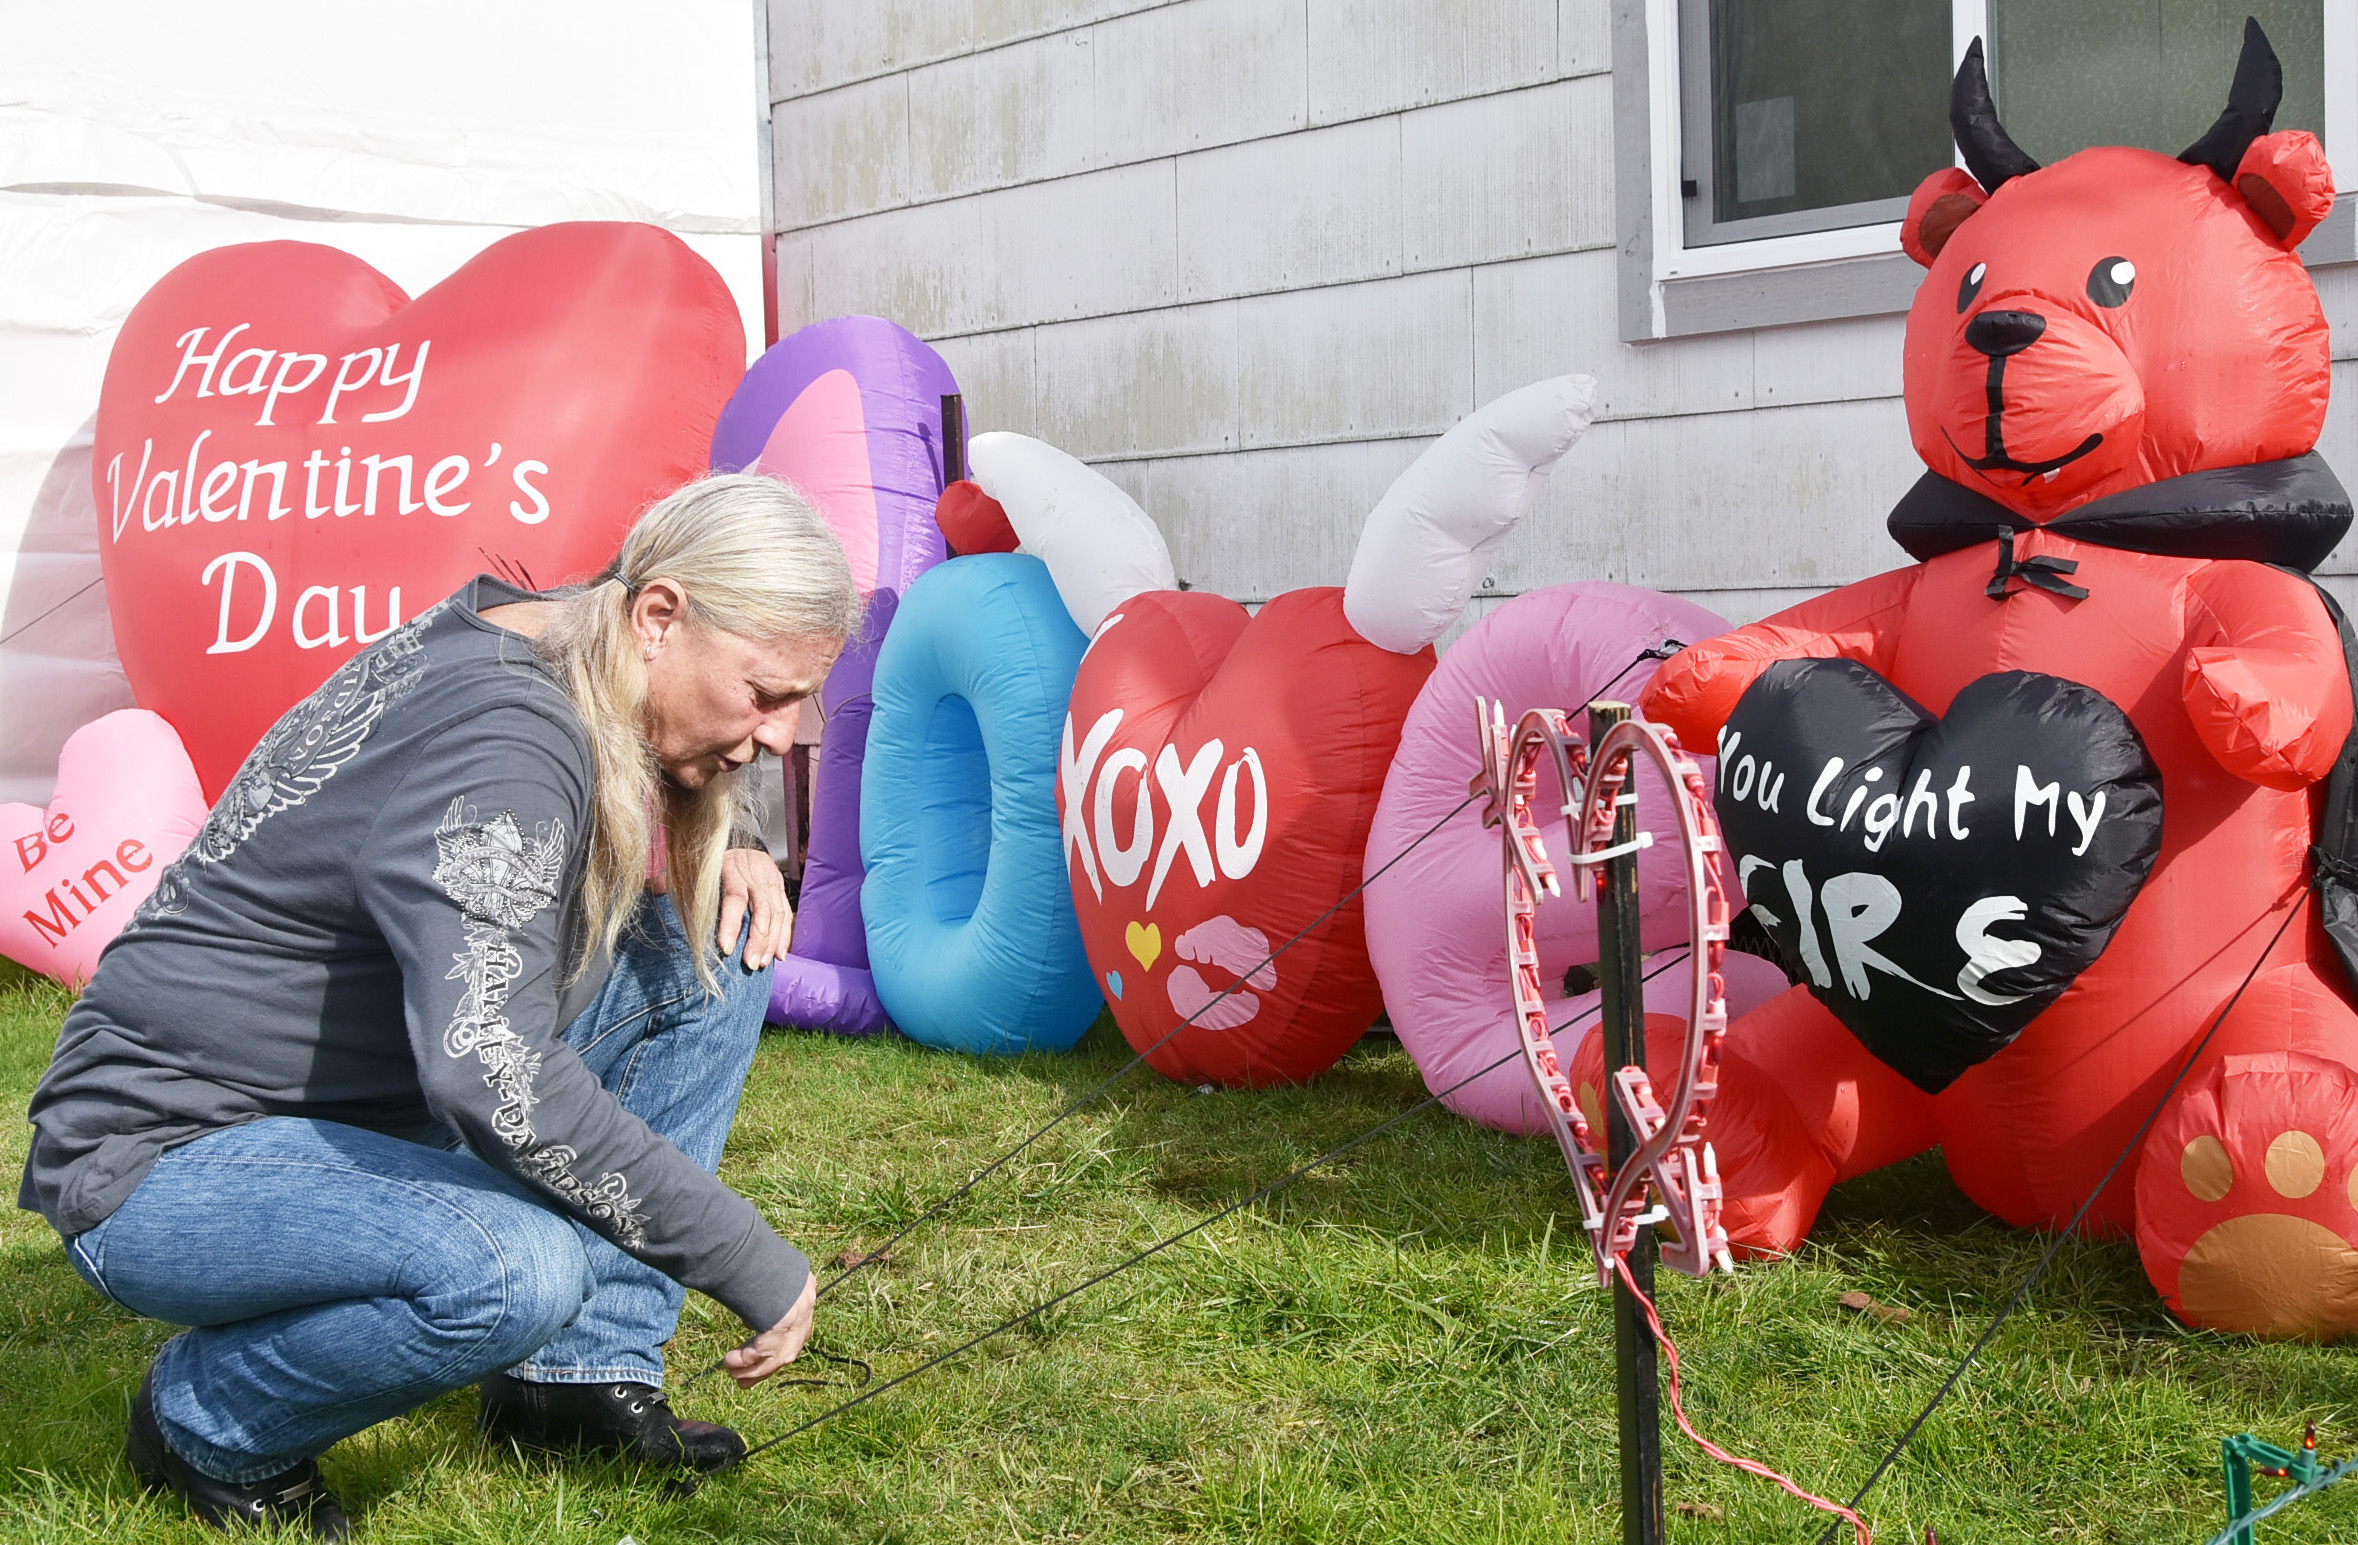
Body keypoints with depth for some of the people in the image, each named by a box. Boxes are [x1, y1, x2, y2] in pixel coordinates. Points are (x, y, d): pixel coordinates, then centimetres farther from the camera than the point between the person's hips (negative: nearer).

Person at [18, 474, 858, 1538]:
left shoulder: (526, 642, -1)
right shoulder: (507, 742, -29)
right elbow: (495, 1072, -40)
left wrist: (718, 857, -2)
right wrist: (756, 1267, -33)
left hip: (365, 1107, 10)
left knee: (713, 948, 1)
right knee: (517, 1269, -38)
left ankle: (584, 1371, 4)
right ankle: (207, 1421, -6)